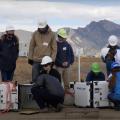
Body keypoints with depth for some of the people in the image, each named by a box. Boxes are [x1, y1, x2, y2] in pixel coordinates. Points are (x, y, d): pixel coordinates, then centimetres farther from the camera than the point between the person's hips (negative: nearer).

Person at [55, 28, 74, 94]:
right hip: (58, 67, -4)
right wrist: (61, 63, -17)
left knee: (67, 83, 9)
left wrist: (69, 62, -4)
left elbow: (72, 55, 12)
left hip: (67, 67, 4)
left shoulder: (67, 45, 8)